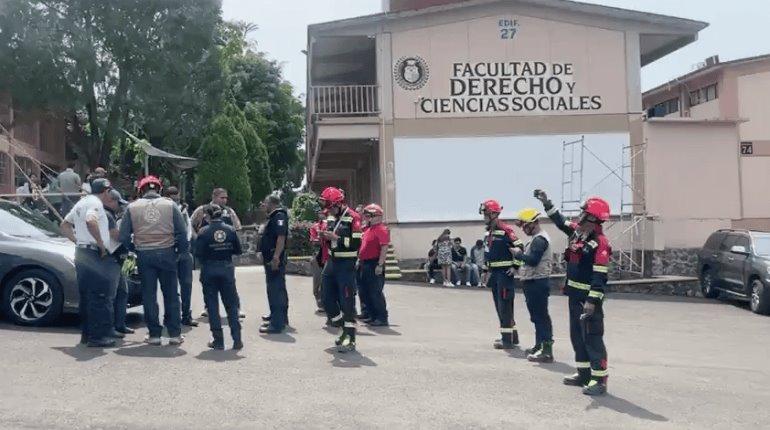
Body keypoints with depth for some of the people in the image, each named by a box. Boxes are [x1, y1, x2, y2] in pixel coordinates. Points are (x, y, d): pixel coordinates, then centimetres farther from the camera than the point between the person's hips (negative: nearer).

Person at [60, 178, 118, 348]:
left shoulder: (82, 203, 18)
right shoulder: (95, 203, -11)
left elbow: (64, 224, 26)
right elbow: (91, 221, -32)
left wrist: (77, 240, 17)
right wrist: (101, 243, -22)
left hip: (81, 252, 10)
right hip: (94, 254, -10)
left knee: (86, 296, 14)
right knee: (100, 297, -7)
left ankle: (86, 333, 20)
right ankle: (99, 336, -7)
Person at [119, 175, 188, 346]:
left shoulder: (132, 207, 2)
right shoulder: (170, 205, 0)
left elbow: (123, 236, 0)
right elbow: (182, 233, -4)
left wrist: (134, 248, 16)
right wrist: (181, 252, 9)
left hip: (144, 255, 0)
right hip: (167, 253, 0)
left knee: (149, 295, 9)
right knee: (171, 294, 8)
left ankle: (154, 334, 11)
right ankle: (175, 334, 10)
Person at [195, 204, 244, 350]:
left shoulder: (204, 232, -9)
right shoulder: (230, 230, -2)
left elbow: (198, 253, -12)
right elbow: (238, 251, 1)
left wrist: (209, 253, 8)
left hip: (209, 270, -2)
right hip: (227, 269, 2)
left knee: (212, 306, 7)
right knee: (231, 305, 10)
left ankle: (218, 340, 8)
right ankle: (237, 339, 7)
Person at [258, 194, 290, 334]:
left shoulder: (279, 216, -14)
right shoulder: (273, 216, 19)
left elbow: (281, 237, -25)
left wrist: (276, 257, -30)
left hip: (275, 259, -11)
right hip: (270, 258, 11)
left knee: (276, 290, -10)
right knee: (276, 289, 17)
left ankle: (277, 324, -9)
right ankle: (280, 318, 27)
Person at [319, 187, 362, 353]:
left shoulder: (353, 218, -13)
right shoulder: (331, 218, 12)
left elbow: (356, 244, -20)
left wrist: (336, 237, -23)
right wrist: (325, 237, 0)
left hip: (346, 264, -8)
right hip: (332, 262, 8)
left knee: (347, 301, -7)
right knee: (327, 299, 13)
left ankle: (350, 338, -2)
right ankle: (341, 324, 30)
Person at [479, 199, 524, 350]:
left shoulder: (505, 230, -15)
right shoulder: (489, 232, 14)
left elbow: (519, 248, -18)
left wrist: (515, 266, -15)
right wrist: (487, 270, 21)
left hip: (504, 273, -10)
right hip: (494, 273, 10)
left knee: (505, 305, -8)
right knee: (499, 305, 14)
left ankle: (507, 339, -3)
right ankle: (512, 335, 26)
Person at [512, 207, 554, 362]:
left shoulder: (540, 239, -17)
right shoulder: (537, 238, 17)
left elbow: (533, 260, -26)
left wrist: (518, 253, -12)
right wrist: (520, 268, 9)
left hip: (538, 283, -11)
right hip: (534, 282, 11)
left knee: (541, 316, -9)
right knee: (537, 316, 17)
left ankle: (547, 351, -8)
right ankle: (539, 346, 26)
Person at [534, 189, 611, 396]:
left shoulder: (600, 243, -20)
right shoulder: (577, 232, 6)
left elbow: (600, 276, -23)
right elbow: (560, 222, 24)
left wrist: (592, 301, -26)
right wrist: (546, 203, 20)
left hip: (588, 298, -9)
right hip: (575, 295, 9)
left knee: (592, 338, -5)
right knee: (577, 336, 16)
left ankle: (599, 380, 1)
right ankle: (584, 374, 28)